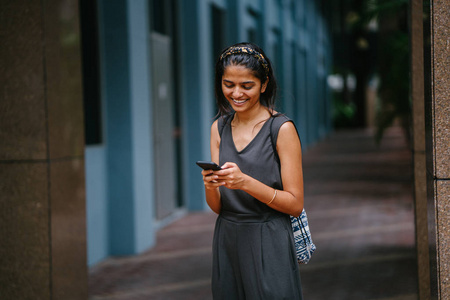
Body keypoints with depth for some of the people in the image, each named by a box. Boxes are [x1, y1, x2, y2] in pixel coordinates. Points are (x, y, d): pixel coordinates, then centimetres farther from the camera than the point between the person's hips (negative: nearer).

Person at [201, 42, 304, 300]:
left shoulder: (282, 128, -10)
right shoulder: (219, 128, 6)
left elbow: (295, 205, -11)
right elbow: (217, 206, 5)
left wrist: (245, 182, -23)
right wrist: (210, 185, -17)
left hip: (269, 245, -5)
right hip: (227, 241, 5)